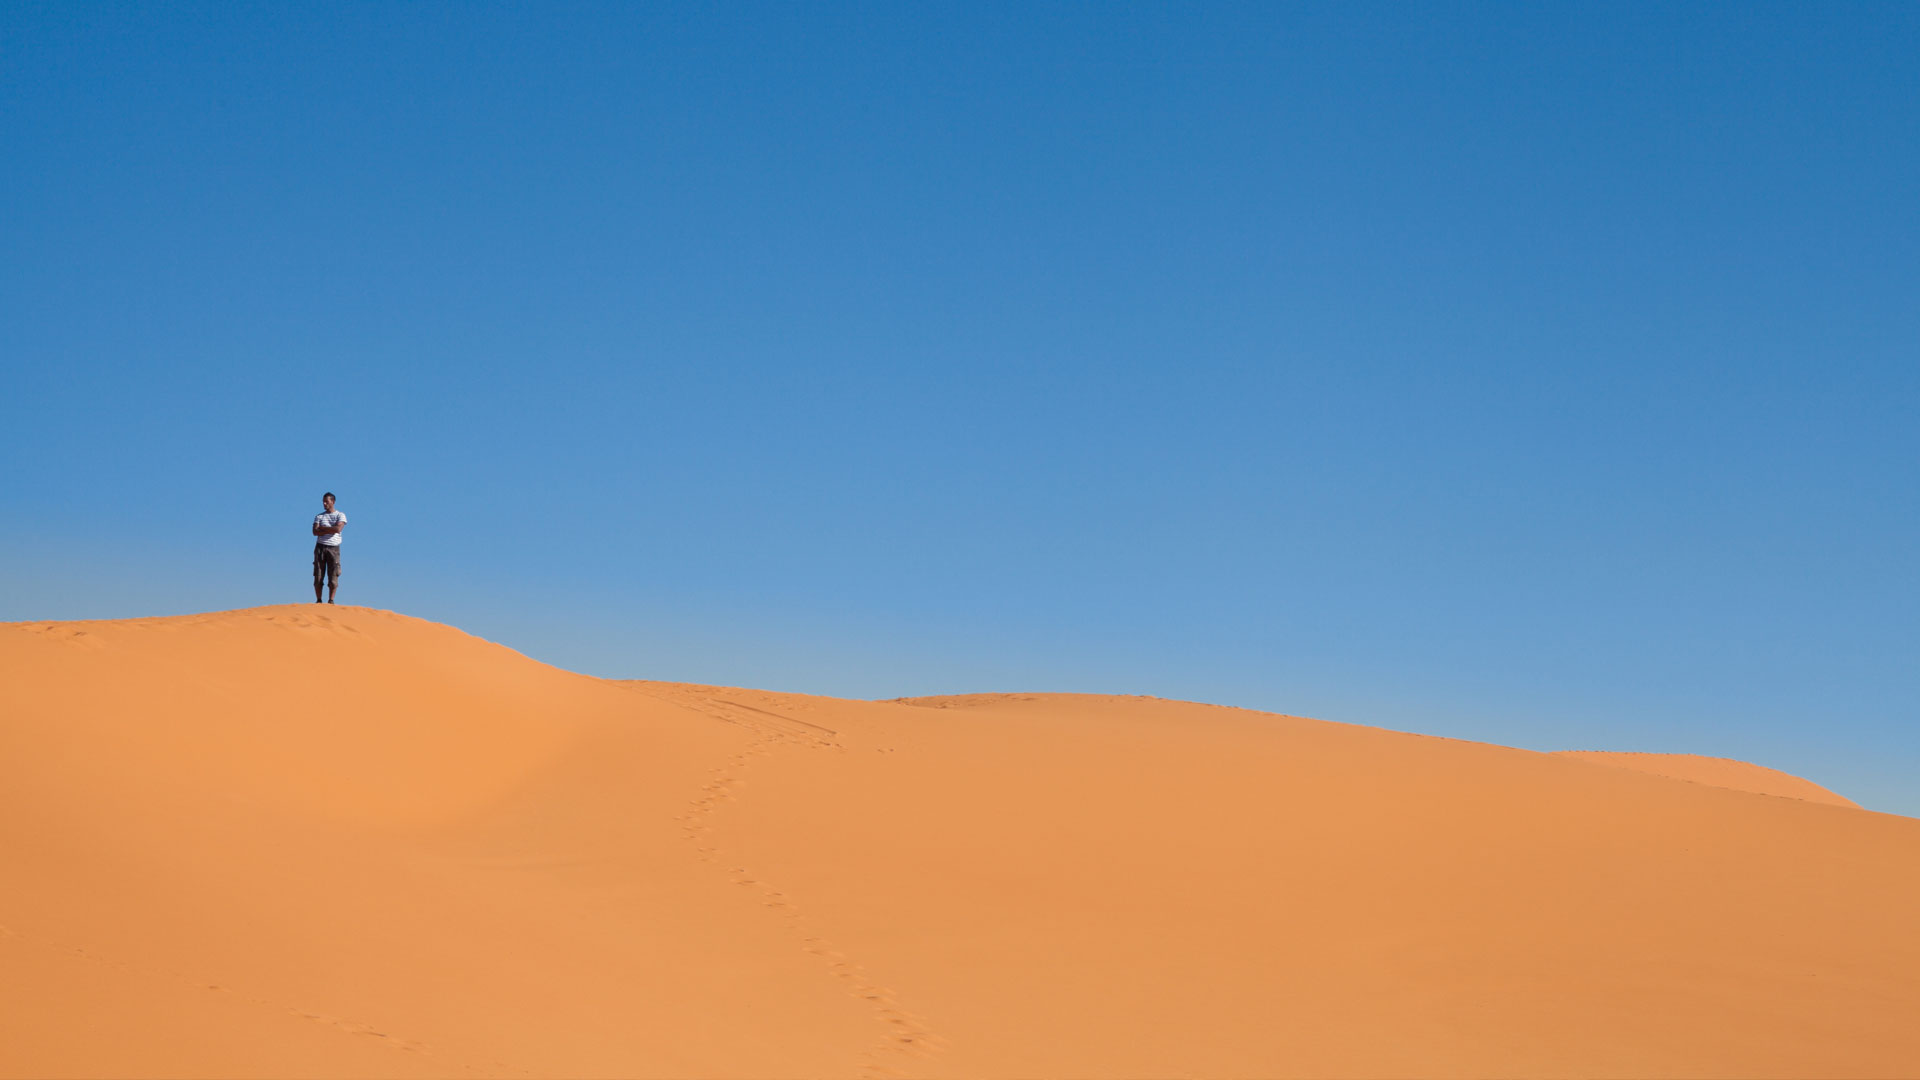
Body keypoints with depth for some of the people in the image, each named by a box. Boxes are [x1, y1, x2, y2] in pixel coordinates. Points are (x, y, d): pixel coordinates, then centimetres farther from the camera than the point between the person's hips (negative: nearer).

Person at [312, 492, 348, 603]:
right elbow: (315, 532, -1)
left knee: (333, 576, -8)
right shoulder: (319, 516, 14)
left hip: (334, 548, -2)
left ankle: (331, 600, -5)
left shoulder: (340, 516, 7)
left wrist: (322, 528, -4)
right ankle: (318, 600, 3)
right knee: (318, 576, -2)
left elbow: (338, 528, -12)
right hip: (320, 547, 2)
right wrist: (330, 530, -10)